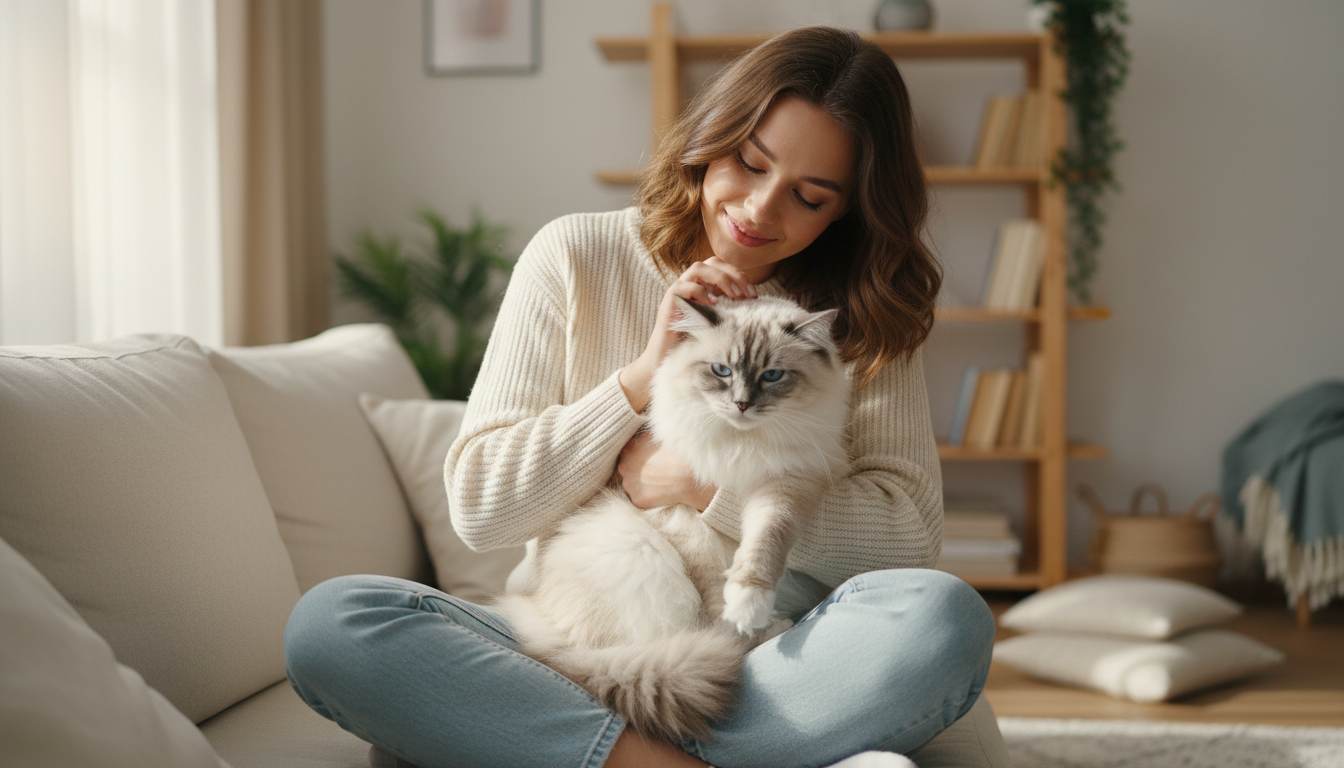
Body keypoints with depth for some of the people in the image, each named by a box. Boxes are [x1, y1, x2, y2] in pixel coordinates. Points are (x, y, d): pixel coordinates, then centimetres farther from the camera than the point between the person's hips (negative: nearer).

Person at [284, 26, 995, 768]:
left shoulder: (859, 315, 6)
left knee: (946, 620, -31)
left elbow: (910, 534, -5)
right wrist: (646, 375, -11)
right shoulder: (576, 257, 4)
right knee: (327, 621, -25)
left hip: (760, 665, 0)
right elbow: (478, 504, -1)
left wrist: (701, 483, -12)